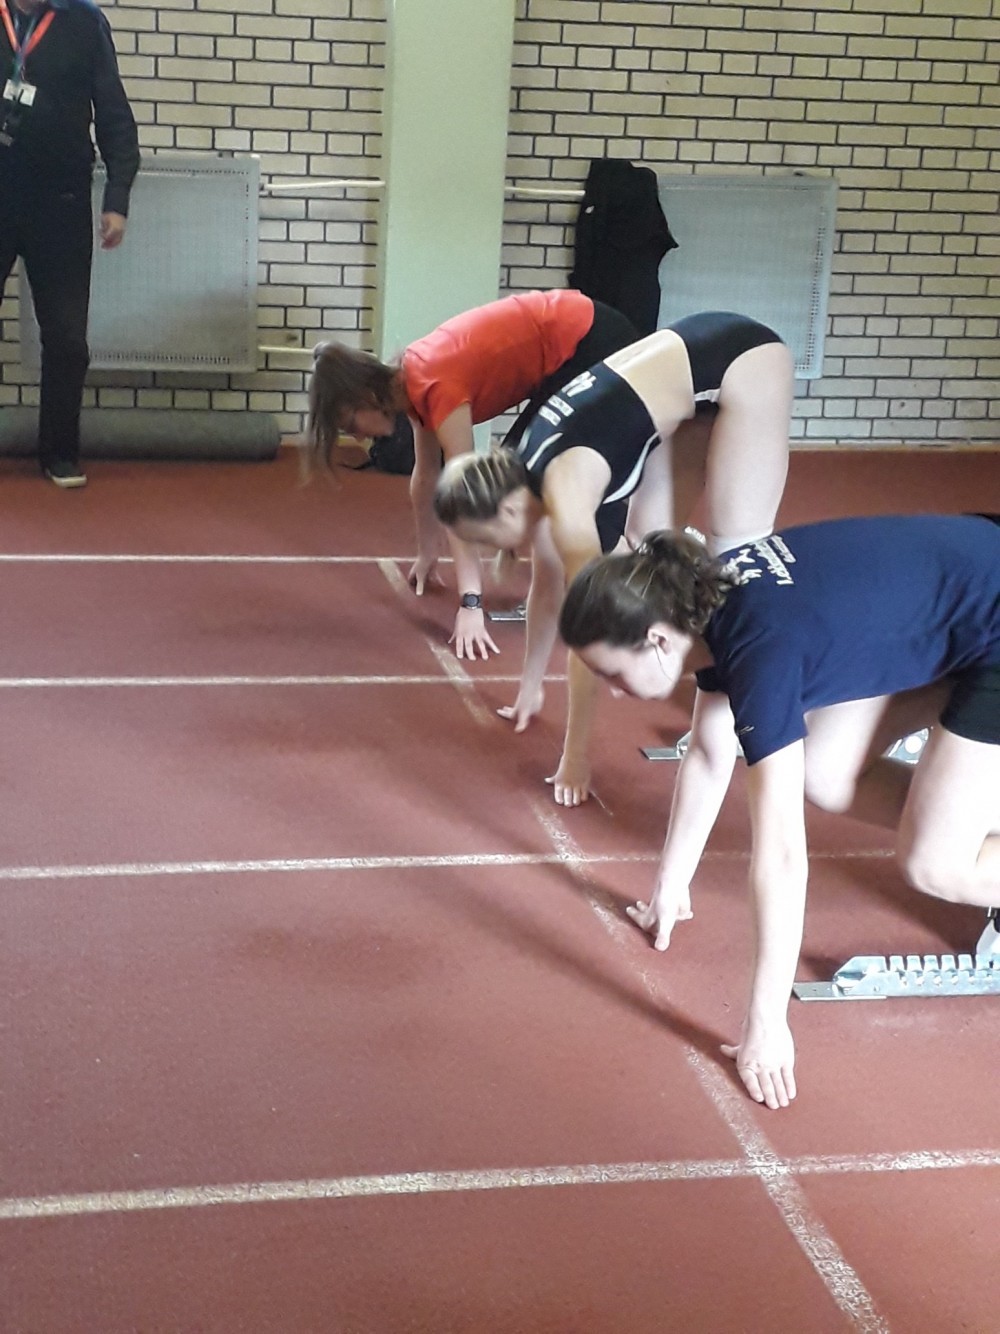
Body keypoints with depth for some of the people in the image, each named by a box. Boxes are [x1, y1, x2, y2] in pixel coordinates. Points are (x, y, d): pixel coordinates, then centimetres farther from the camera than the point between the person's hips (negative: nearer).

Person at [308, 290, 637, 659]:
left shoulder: (436, 387, -22)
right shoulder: (414, 381, 4)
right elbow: (426, 475, 18)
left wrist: (471, 604, -31)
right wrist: (426, 555, 27)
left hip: (594, 344, -9)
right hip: (574, 343, 9)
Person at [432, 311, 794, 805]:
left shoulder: (565, 496, -24)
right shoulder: (530, 477, 0)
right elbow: (547, 589, 12)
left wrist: (575, 756, -17)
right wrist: (530, 688, 20)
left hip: (743, 361, -8)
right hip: (696, 362, 9)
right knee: (645, 533, 11)